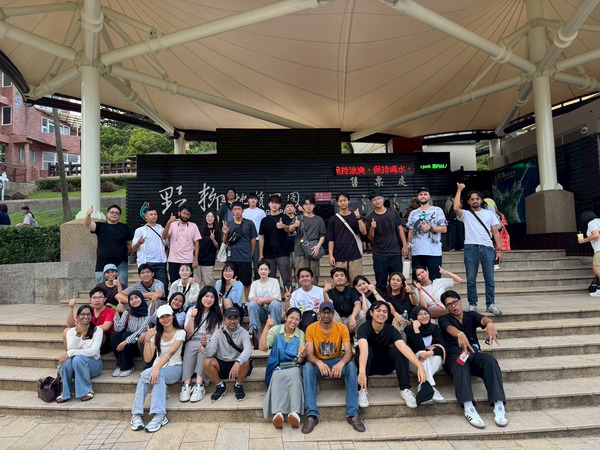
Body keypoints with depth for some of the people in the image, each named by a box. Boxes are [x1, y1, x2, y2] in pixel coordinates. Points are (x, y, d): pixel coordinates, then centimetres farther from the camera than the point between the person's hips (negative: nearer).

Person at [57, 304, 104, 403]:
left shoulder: (97, 330, -5)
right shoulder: (71, 331, 3)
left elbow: (93, 351, -18)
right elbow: (70, 349, -13)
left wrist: (70, 353, -24)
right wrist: (78, 334, -28)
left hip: (93, 364, -2)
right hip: (75, 368, 2)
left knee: (78, 358, -33)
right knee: (66, 360, -30)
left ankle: (87, 390, -16)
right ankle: (65, 393, -12)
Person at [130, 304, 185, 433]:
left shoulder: (180, 333, -4)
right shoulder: (156, 333, 6)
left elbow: (170, 353, -19)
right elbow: (147, 359, -2)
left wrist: (157, 368, -35)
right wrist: (147, 340, -17)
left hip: (174, 368, -3)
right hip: (158, 368, 3)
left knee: (155, 374, -35)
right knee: (146, 374, -31)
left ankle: (159, 416, -37)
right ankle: (136, 415, -30)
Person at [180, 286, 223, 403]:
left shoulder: (217, 314, 8)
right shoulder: (192, 311, 10)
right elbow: (188, 335, 3)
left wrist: (207, 342, -24)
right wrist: (192, 317, -10)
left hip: (210, 344, 0)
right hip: (193, 342, 1)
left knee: (204, 349, -35)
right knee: (190, 346, -34)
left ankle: (199, 386, -39)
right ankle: (186, 385, -39)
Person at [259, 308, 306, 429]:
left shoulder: (300, 334, 10)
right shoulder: (276, 330, 6)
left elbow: (300, 361, 6)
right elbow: (262, 347, -9)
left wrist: (302, 355, -18)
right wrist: (266, 328, -18)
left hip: (293, 367, 1)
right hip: (277, 368, -1)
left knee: (294, 375, -36)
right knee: (277, 378, -36)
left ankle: (295, 413, -51)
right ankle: (277, 413, -54)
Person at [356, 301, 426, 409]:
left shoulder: (391, 330, -14)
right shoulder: (364, 328, -21)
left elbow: (404, 347, -31)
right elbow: (363, 349, -41)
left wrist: (419, 366, -47)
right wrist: (362, 372, -58)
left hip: (385, 365, 2)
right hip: (367, 364, -2)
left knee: (399, 350, -25)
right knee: (368, 348, -34)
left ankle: (405, 389, -19)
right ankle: (362, 390, -28)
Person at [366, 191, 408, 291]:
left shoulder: (393, 212, 5)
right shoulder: (370, 218, 0)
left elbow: (400, 229, 8)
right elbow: (370, 238, -1)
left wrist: (405, 245, 2)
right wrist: (372, 228, -21)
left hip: (395, 253, 1)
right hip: (379, 255, -1)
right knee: (381, 284, 4)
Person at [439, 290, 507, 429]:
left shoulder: (471, 315, 17)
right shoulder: (444, 319, 9)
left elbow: (483, 319, -8)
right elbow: (450, 328, -16)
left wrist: (489, 323, -35)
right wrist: (460, 334, -42)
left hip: (474, 353, 3)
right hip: (453, 356, -2)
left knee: (489, 360, -30)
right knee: (460, 362, -36)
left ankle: (499, 406, -38)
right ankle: (468, 408, -47)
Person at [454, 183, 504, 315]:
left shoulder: (490, 214, 17)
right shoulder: (466, 214, 12)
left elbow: (495, 232, 12)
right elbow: (456, 208, -10)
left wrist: (500, 249, 3)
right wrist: (459, 190, -3)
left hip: (487, 248, 1)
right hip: (471, 248, -1)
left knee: (489, 278, 2)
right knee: (471, 279, 1)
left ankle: (490, 304, 11)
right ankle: (472, 304, 8)